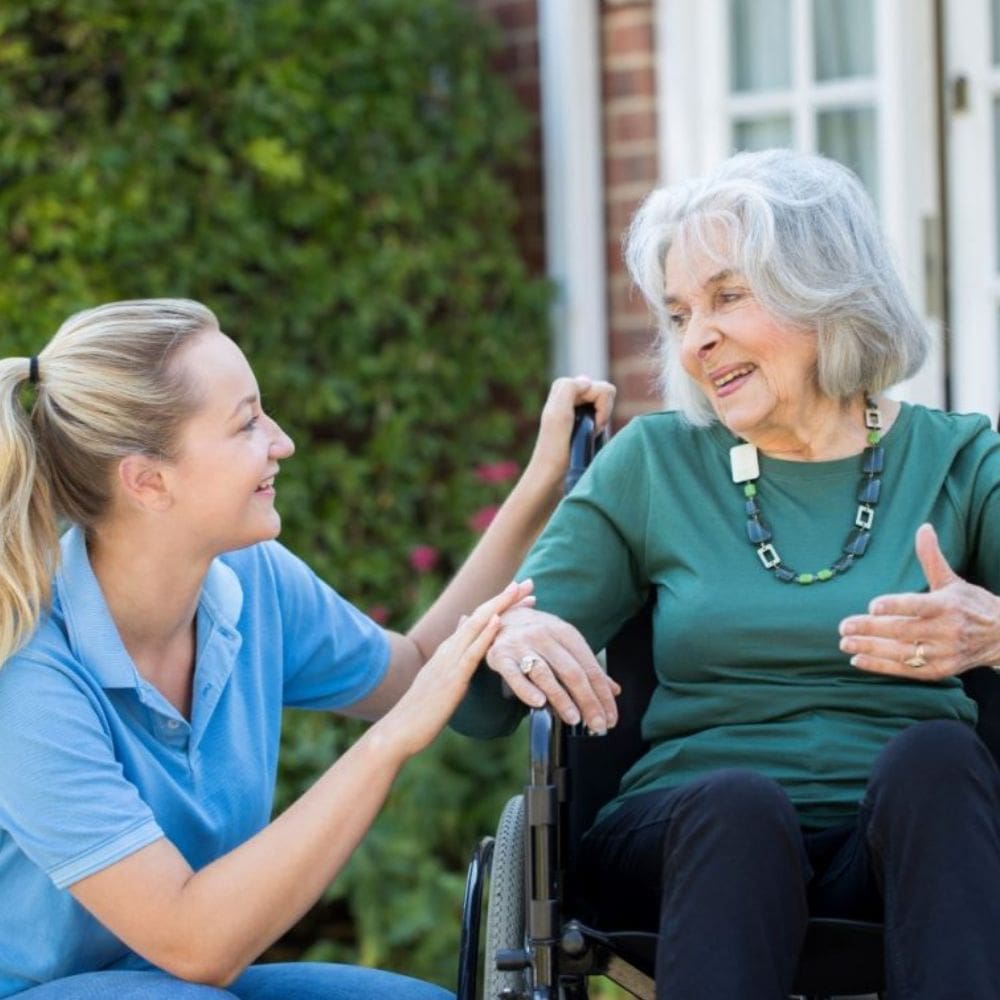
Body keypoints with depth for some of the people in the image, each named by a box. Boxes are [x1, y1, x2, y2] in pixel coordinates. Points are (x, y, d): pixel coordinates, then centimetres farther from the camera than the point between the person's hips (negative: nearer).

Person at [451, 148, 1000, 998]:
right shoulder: (652, 464, 13)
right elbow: (480, 711, 8)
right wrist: (506, 639, -16)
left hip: (908, 834, 0)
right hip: (694, 834, 0)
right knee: (738, 802, -33)